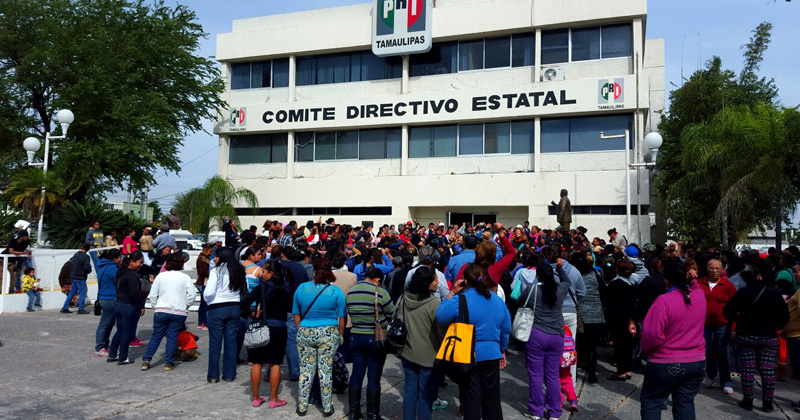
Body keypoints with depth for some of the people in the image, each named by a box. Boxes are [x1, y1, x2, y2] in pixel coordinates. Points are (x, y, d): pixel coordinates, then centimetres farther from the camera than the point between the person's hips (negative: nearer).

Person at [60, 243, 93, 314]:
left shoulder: (76, 254, 8)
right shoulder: (85, 257, -16)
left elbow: (72, 264, 15)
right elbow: (87, 267, -23)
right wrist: (88, 271, -2)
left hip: (74, 276, 8)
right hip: (81, 277, -8)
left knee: (72, 292, 15)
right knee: (82, 293, 0)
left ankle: (65, 308, 18)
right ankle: (80, 309, 0)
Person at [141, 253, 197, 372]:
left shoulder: (161, 276, 2)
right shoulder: (185, 277, -3)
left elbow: (152, 295, 5)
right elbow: (192, 294, -6)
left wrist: (156, 306, 17)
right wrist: (186, 305, 9)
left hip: (161, 311, 2)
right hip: (179, 312, -1)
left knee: (156, 336, 11)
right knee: (172, 338, 6)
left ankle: (146, 361, 10)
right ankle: (168, 363, 9)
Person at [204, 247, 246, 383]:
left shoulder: (216, 271, -11)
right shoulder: (240, 271, 6)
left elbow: (209, 293, -16)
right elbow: (246, 291, 10)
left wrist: (208, 301, 3)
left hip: (217, 309, -5)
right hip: (235, 308, 5)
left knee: (215, 342, 4)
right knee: (231, 341, 10)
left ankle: (213, 376, 11)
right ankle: (229, 375, 15)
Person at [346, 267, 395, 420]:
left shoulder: (350, 292, 3)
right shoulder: (380, 292, -15)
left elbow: (350, 313, 10)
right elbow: (393, 314, -8)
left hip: (355, 336, 6)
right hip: (375, 338, -5)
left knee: (357, 374, 14)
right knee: (374, 377, 3)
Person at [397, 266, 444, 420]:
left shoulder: (404, 299, -3)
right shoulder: (434, 303, -21)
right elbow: (441, 331, -15)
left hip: (407, 353, 5)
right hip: (428, 355, -5)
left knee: (410, 388, 16)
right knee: (426, 392, 7)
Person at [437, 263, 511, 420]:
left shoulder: (458, 301, -17)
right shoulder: (498, 301, 2)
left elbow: (440, 317, -5)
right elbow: (506, 330, 10)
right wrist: (502, 351, 24)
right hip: (491, 356, 4)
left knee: (471, 402, 7)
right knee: (492, 401, 17)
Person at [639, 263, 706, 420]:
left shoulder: (663, 301, -20)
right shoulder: (700, 295, -1)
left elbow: (652, 335, -23)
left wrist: (645, 349, -4)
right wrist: (692, 281, 7)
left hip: (666, 364, -6)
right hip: (696, 362, 6)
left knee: (651, 401, 8)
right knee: (685, 404, 13)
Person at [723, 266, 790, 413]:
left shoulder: (742, 293, -8)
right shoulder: (774, 293, -4)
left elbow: (727, 311, -11)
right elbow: (785, 316, 1)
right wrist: (774, 327, 16)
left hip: (745, 336, -1)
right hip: (769, 337, 1)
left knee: (747, 369, 4)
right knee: (768, 370, 5)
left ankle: (748, 401, 10)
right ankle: (767, 403, 11)